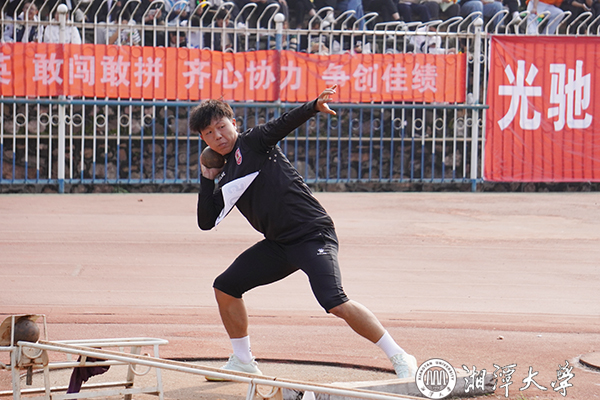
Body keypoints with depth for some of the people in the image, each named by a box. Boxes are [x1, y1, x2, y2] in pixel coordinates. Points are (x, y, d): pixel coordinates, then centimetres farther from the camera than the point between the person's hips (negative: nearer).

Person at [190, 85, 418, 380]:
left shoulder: (252, 142, -1)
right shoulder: (226, 178, 18)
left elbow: (283, 124, -19)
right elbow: (206, 222, 16)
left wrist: (314, 107, -37)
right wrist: (207, 179, 9)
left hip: (313, 234, -9)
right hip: (278, 245, 9)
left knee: (335, 302, -25)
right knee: (225, 287, 11)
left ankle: (400, 359, -19)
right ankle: (243, 362, 25)